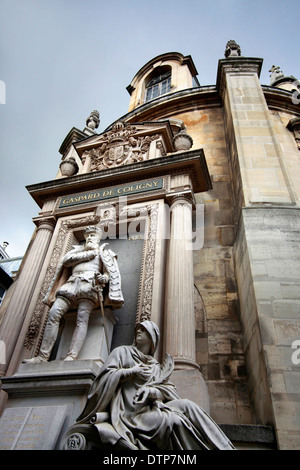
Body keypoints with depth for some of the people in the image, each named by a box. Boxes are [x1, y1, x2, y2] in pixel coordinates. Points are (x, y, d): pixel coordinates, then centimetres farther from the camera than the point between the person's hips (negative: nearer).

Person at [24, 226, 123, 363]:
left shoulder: (103, 252, 25)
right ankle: (43, 356, -23)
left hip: (89, 283, -3)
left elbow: (109, 271, 9)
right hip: (71, 283, 3)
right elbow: (66, 260, 12)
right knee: (54, 313, -19)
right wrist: (88, 254, 8)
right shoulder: (78, 250, 33)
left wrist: (104, 278, -14)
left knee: (82, 318, -25)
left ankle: (72, 357, -39)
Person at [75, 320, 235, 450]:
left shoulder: (156, 366, 25)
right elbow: (104, 375, 1)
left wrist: (150, 390, -11)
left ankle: (221, 447, -26)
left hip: (150, 408, 5)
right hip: (130, 413, -4)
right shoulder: (122, 352, 14)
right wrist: (130, 372, -8)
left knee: (186, 405, -24)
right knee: (173, 421, -32)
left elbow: (167, 390, 9)